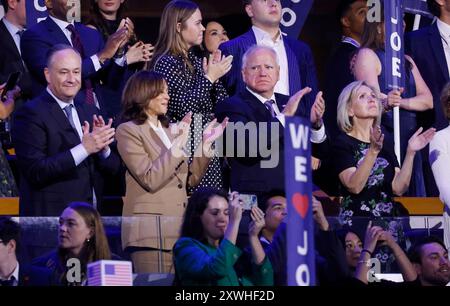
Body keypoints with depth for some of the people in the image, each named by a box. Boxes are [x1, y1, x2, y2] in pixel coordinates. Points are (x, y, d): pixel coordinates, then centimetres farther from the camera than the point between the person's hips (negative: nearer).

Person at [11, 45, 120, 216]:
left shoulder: (90, 112, 14)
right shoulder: (31, 114, -7)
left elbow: (112, 169, 11)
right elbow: (35, 171, -18)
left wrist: (103, 147, -10)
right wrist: (85, 149, -20)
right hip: (51, 214, -6)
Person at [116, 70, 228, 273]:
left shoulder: (169, 130, 19)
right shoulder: (128, 131, -2)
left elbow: (191, 179, 17)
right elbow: (150, 180, -13)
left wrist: (206, 144, 9)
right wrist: (178, 144, -14)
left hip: (179, 228, 7)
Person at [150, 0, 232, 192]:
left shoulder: (196, 61, 14)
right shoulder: (165, 62, -7)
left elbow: (222, 106, 12)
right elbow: (182, 108, -18)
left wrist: (215, 75, -2)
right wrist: (209, 78, -12)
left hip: (207, 152, 7)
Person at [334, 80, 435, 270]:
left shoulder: (385, 144, 15)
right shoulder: (343, 144, -2)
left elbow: (398, 188, 3)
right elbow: (354, 186, -17)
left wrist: (411, 152, -6)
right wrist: (373, 151, -26)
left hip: (389, 224, 5)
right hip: (357, 224, -5)